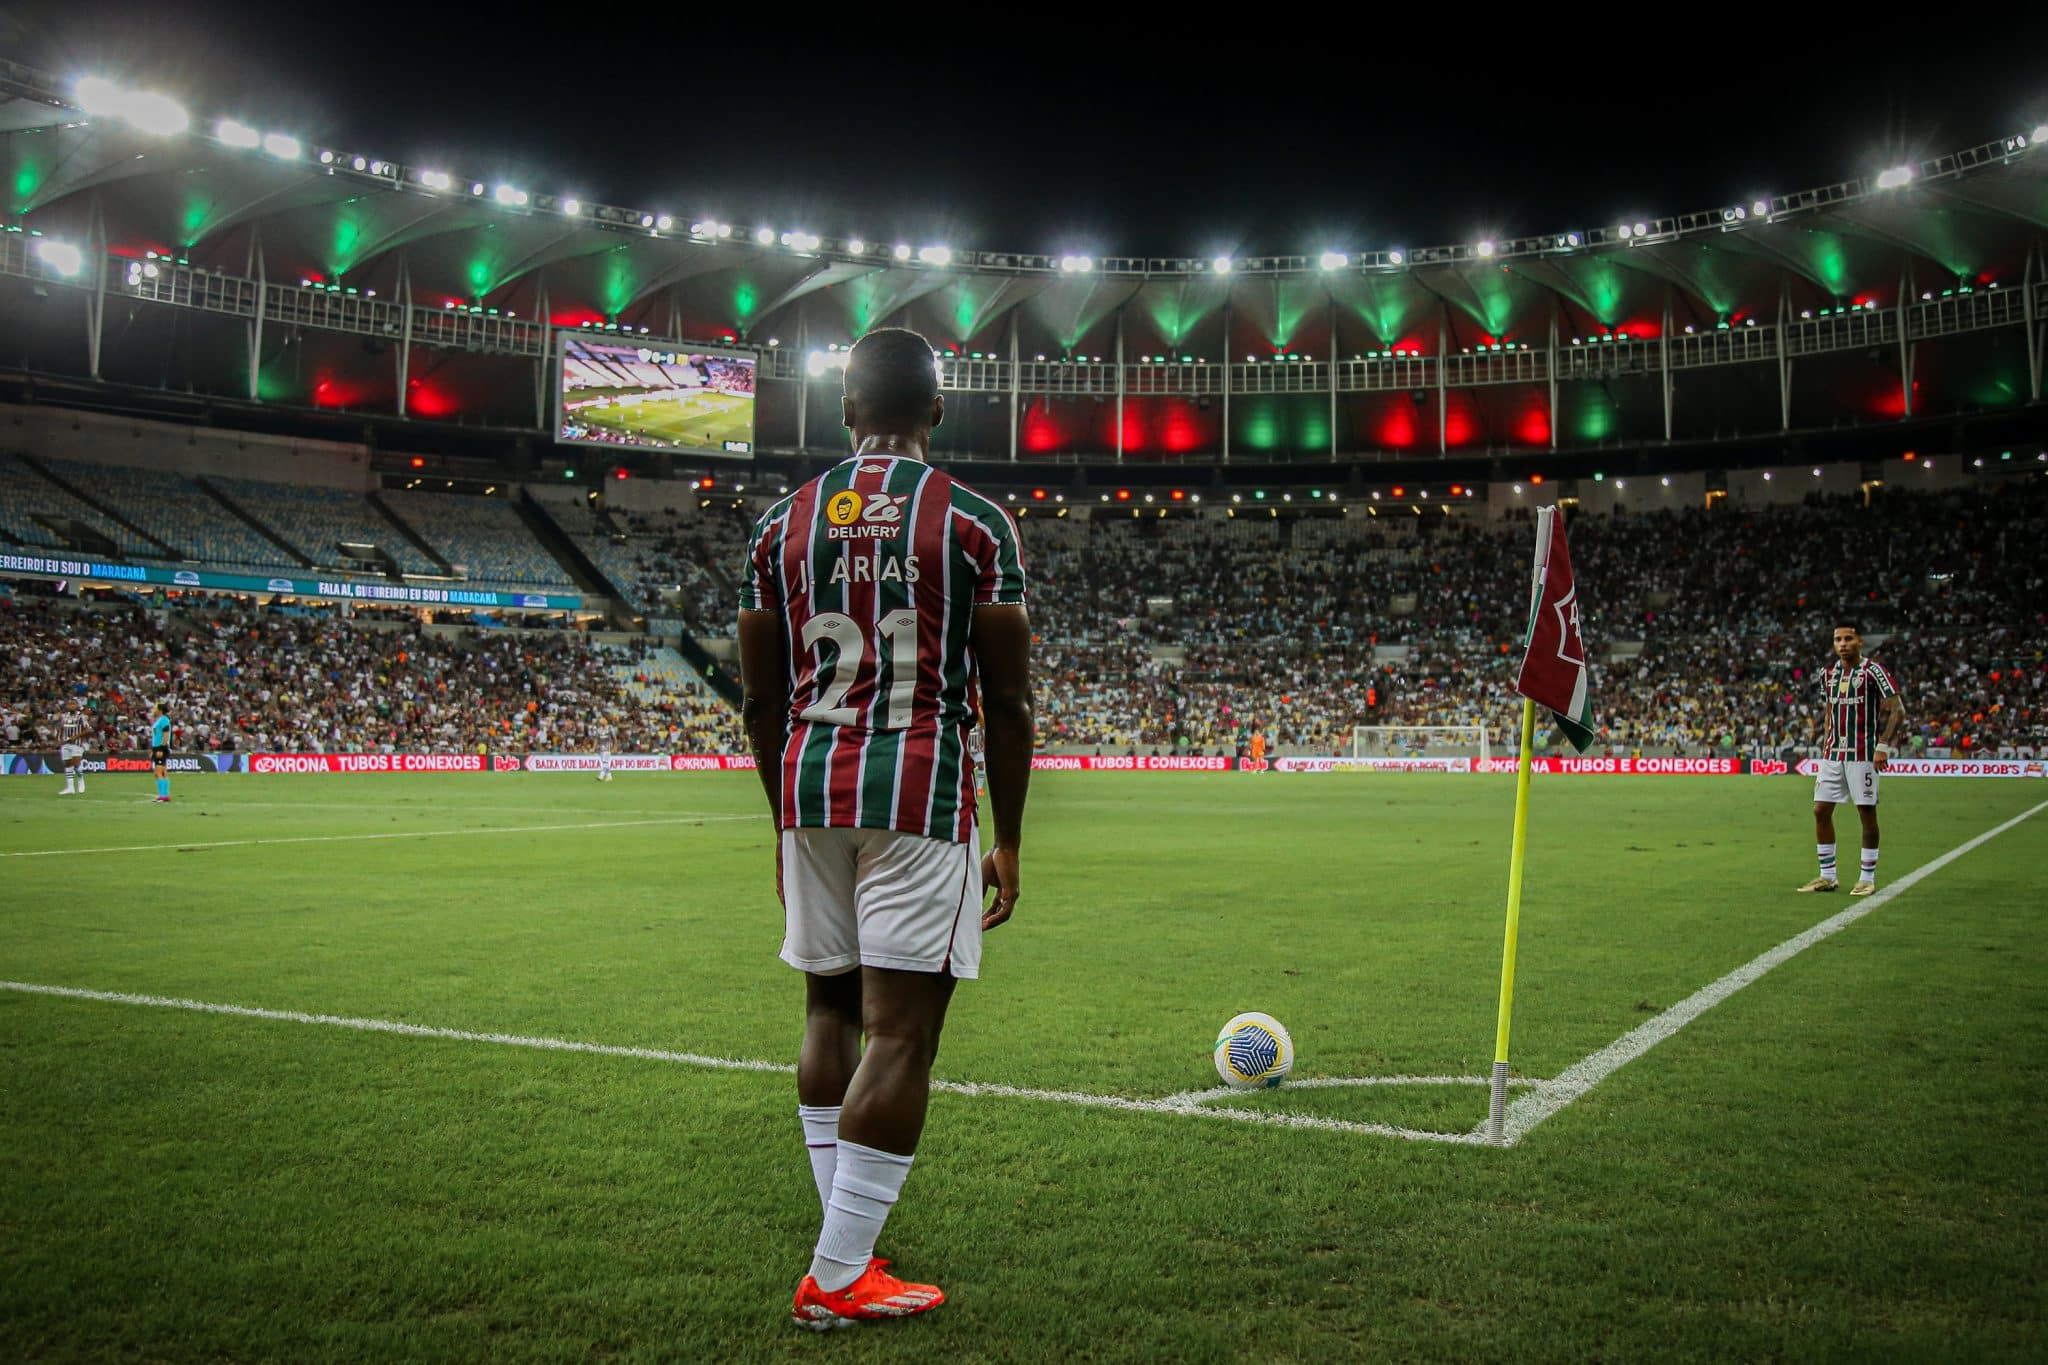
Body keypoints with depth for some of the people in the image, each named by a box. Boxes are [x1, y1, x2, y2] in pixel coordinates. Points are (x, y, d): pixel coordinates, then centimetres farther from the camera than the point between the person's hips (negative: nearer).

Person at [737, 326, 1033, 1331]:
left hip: (810, 784, 5)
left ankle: (846, 1240, 24)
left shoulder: (784, 522, 10)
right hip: (921, 793, -5)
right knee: (901, 1030, -1)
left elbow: (760, 699, 11)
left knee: (831, 1009, 16)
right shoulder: (974, 523, -2)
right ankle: (836, 1279, 2)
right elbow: (1007, 701, -4)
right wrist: (1008, 842, 4)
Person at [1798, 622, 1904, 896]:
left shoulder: (1872, 671, -7)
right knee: (1821, 810, 3)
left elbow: (1897, 710, -10)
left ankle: (1868, 878, 9)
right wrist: (1827, 747, 15)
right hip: (1833, 753, 6)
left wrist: (1883, 745, -17)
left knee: (1867, 812, 0)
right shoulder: (1828, 673, 12)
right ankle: (1827, 876, 12)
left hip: (1863, 754, -6)